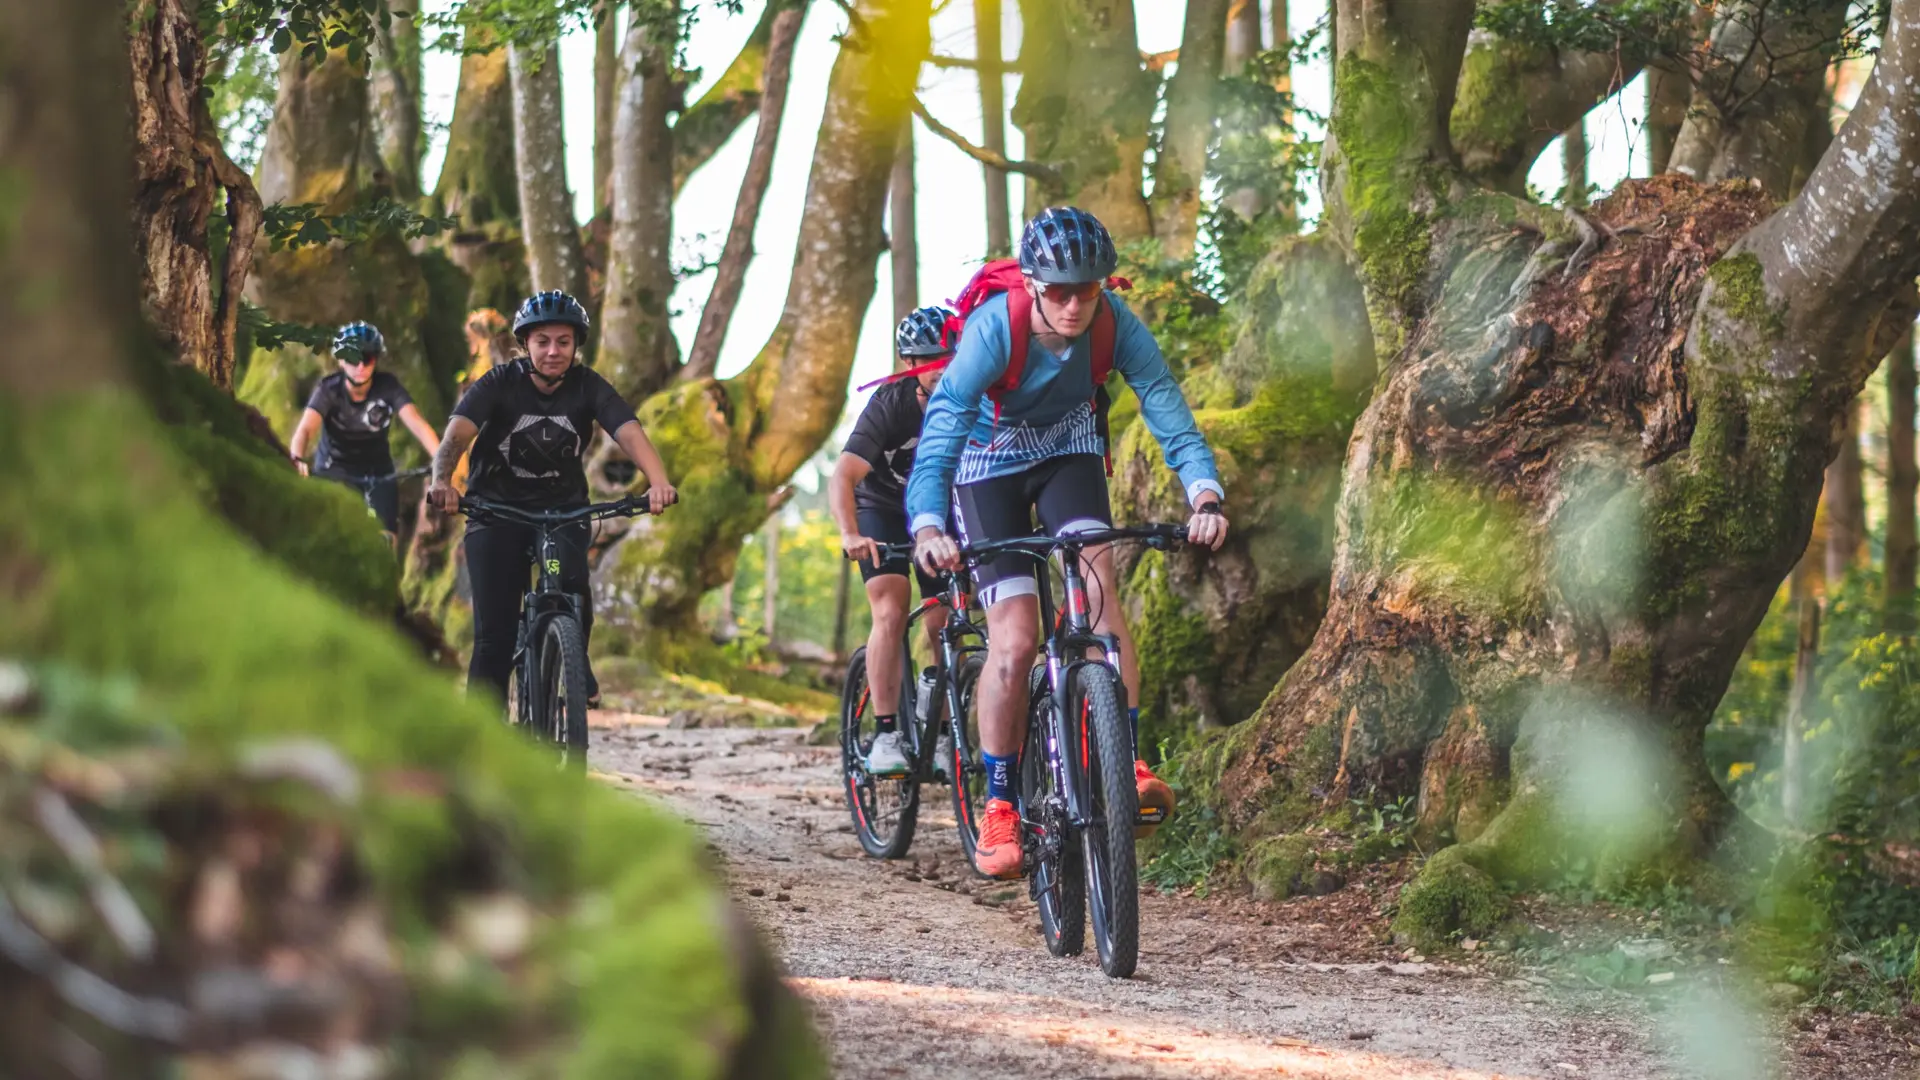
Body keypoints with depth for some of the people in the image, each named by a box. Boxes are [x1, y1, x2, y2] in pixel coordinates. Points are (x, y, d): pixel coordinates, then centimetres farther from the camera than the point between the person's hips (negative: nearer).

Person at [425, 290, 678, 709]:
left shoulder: (588, 388, -10)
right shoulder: (499, 384, -14)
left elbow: (629, 433, -25)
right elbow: (457, 433, -29)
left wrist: (659, 482, -45)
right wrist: (442, 481, -50)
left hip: (564, 508, 1)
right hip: (497, 510, -1)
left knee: (572, 585, -28)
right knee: (494, 631, -10)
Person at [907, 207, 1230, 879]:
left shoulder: (1116, 326, -25)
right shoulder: (994, 328, -34)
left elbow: (1168, 409, -27)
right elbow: (940, 431, -39)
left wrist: (1205, 496, -44)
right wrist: (927, 527, -55)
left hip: (1068, 449, 2)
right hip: (990, 461, -2)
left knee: (1097, 580, -24)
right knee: (1015, 638, -14)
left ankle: (1127, 766, -24)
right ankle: (1000, 807, -4)